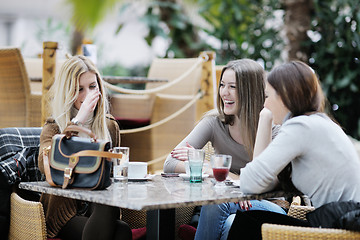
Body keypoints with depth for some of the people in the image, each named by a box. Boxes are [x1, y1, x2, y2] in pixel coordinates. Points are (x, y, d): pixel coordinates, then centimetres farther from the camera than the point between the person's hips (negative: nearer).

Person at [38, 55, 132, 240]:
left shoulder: (110, 126, 15)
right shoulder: (54, 127, 2)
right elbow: (44, 165, -21)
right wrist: (78, 121, -19)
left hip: (101, 206, 4)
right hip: (65, 212, -4)